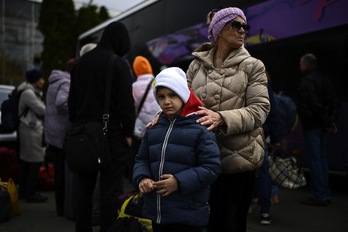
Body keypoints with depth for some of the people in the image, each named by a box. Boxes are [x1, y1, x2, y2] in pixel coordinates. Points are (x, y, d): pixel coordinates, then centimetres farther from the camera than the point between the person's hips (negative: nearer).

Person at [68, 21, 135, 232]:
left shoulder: (81, 62, 13)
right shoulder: (118, 64, -9)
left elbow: (72, 99, 17)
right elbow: (126, 102, -12)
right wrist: (128, 132, -4)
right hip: (111, 134, -6)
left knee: (84, 187, 14)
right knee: (111, 189, -2)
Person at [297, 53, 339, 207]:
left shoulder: (307, 81, -13)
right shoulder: (324, 79, 15)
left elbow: (314, 104, -19)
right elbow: (332, 102, 11)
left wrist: (327, 121, -13)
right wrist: (332, 120, 3)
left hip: (311, 124, -9)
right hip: (321, 125, 9)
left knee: (314, 159, -5)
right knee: (322, 158, 13)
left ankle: (319, 195, -2)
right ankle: (326, 194, 19)